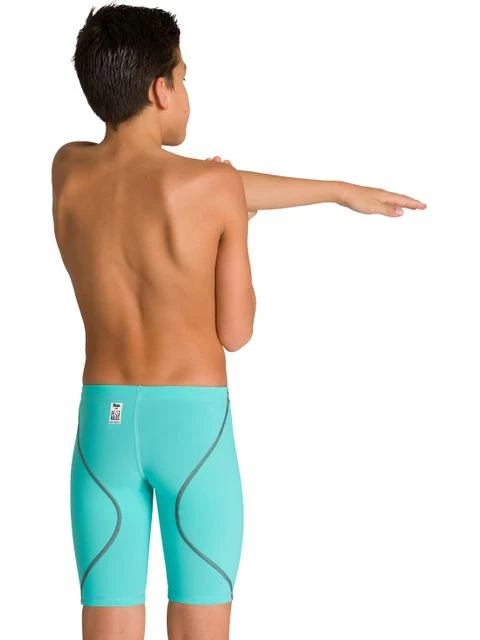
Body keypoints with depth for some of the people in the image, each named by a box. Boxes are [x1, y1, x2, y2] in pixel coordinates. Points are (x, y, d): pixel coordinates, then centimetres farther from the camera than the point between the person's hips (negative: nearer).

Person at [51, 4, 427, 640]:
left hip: (105, 422, 4)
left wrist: (340, 190, 19)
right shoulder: (213, 189, -12)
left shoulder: (67, 169, 1)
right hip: (194, 424, -3)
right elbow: (236, 331, -3)